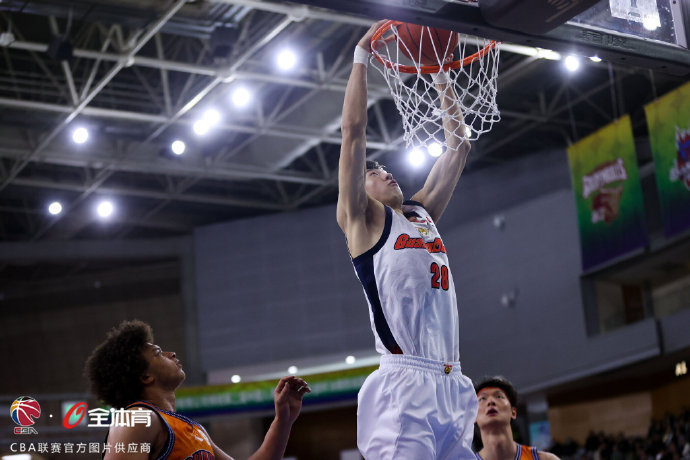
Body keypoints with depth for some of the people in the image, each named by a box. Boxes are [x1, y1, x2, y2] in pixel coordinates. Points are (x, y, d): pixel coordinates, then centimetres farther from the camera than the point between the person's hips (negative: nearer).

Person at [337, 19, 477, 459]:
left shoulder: (422, 215, 23)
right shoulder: (363, 219, 6)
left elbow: (458, 150, 30)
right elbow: (354, 131, 0)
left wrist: (446, 89, 30)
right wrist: (362, 55, 4)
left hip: (452, 386, 7)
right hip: (405, 386, -7)